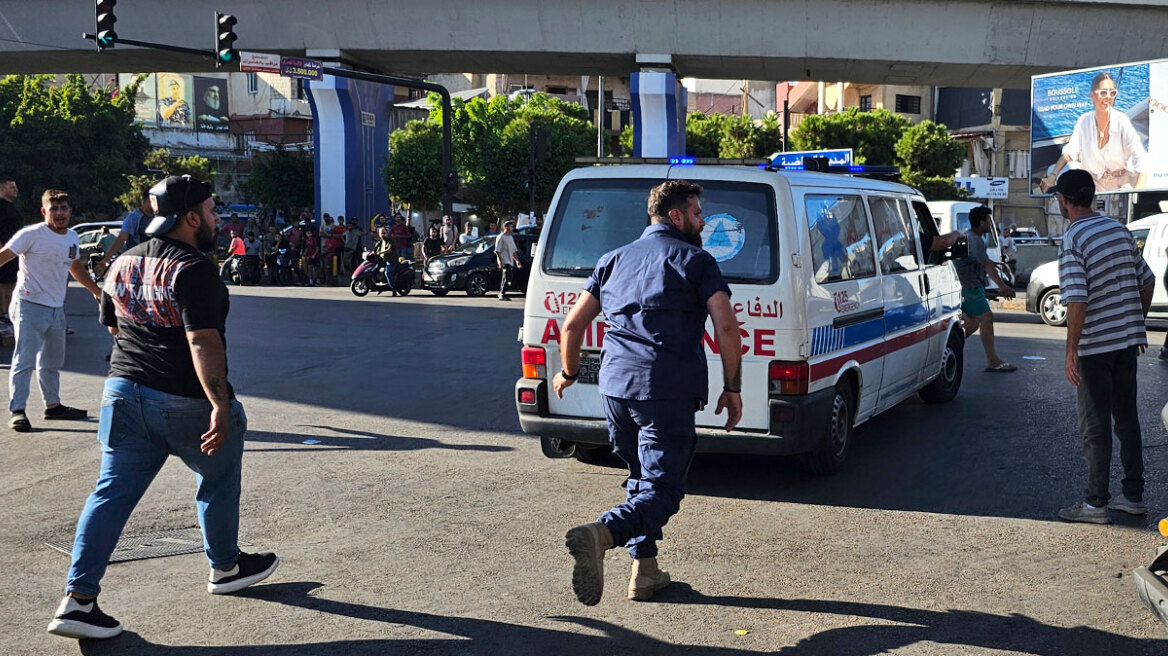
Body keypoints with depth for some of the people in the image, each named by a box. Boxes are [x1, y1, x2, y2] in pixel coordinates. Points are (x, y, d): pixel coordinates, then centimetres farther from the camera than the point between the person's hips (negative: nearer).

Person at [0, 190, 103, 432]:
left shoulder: (72, 238, 10)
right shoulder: (32, 235, -11)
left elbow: (76, 267, 27)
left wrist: (96, 290, 33)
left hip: (57, 308, 7)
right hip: (29, 305, -7)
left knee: (52, 362, 17)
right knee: (24, 360, -10)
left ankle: (53, 405, 30)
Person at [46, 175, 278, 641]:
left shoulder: (123, 264, 10)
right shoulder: (193, 270, -17)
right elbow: (203, 342, -26)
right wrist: (220, 405, -30)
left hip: (124, 391, 7)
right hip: (186, 401, -7)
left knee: (112, 493, 6)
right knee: (218, 481, 17)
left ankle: (78, 599, -1)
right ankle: (226, 567, 34)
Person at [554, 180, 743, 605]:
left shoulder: (614, 260, 17)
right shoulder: (696, 261, 3)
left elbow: (574, 323, 17)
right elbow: (726, 327, -8)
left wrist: (569, 372, 32)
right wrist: (732, 388, 0)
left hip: (615, 387, 6)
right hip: (669, 393, -5)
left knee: (642, 479, 22)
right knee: (662, 488, -4)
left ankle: (645, 571, 21)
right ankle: (599, 534, -30)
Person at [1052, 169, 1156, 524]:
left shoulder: (1073, 240, -15)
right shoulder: (1119, 229, 7)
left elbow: (1077, 301, -22)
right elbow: (1147, 281, 13)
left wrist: (1071, 352, -18)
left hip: (1095, 347, -7)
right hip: (1127, 340, 7)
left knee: (1095, 427, 0)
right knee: (1127, 418, 14)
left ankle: (1096, 503, 5)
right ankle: (1133, 495, 21)